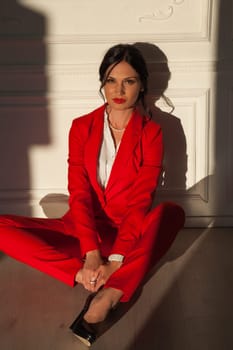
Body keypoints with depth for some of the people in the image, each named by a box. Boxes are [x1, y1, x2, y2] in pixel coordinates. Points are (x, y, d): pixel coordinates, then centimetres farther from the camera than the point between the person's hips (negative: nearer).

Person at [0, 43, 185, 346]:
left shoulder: (151, 133, -5)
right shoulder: (82, 127, 0)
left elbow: (141, 200, -14)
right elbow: (79, 193, -8)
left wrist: (115, 260, -26)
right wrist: (91, 254, -23)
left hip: (130, 234, -2)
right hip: (83, 229, 2)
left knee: (172, 212, -35)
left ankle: (109, 293, -39)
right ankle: (84, 275, -26)